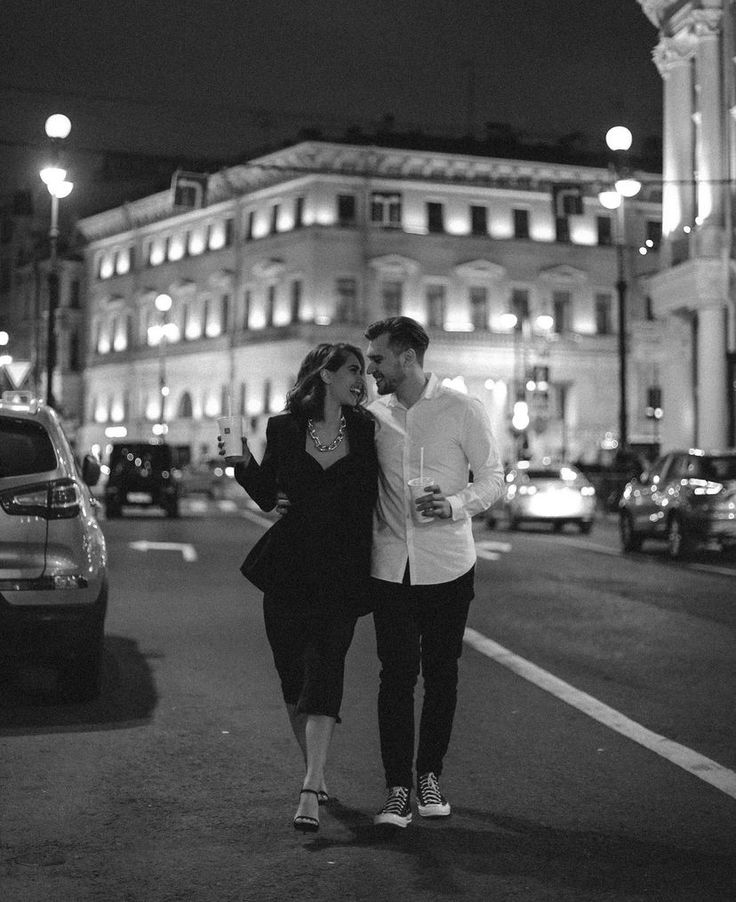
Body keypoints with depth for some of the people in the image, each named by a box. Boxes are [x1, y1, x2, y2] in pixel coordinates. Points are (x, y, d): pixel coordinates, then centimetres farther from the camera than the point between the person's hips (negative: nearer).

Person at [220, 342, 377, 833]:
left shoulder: (365, 431, 3)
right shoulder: (283, 429, 2)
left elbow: (372, 500, 8)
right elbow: (267, 497, 7)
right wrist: (245, 463, -10)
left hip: (342, 571, -1)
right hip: (289, 570, 1)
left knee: (324, 673, -11)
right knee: (294, 675, 8)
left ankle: (310, 792, -13)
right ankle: (315, 770, 26)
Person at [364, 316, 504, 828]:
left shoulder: (463, 411, -4)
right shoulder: (374, 415, 6)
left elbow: (493, 479, -2)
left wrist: (455, 505, -20)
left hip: (448, 564, -2)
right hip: (391, 566, 2)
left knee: (441, 674, 7)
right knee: (396, 675, -3)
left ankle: (430, 776, 23)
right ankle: (398, 789, 2)